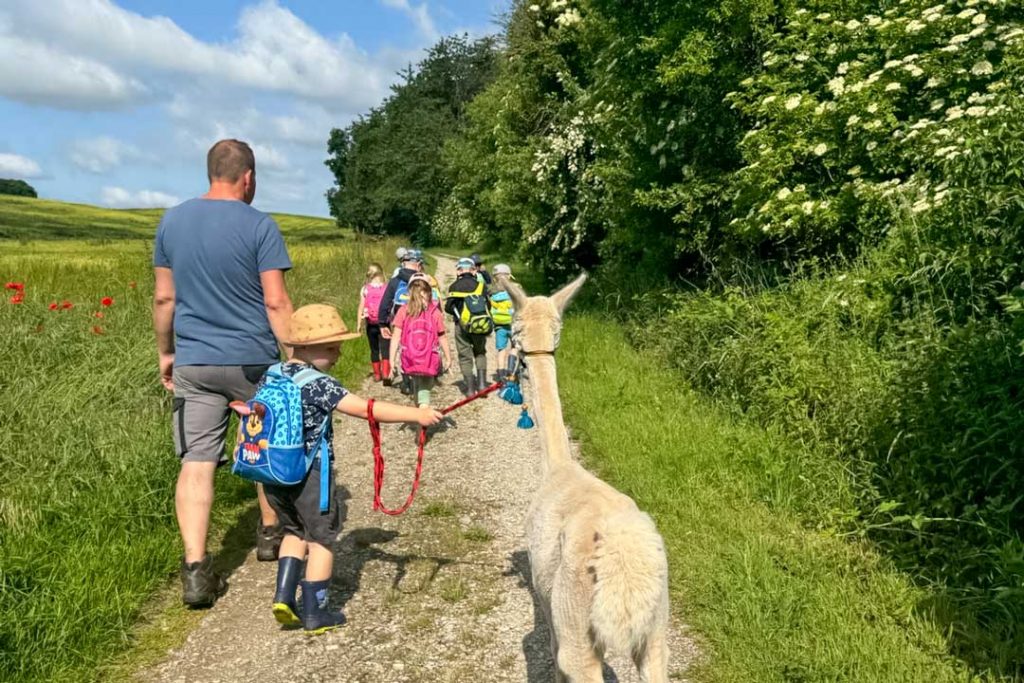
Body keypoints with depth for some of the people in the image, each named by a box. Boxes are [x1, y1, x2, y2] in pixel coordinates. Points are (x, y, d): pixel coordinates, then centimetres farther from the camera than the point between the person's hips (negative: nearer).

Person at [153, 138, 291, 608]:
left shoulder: (172, 221, 6)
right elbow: (276, 302, -12)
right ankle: (270, 532, 35)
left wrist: (165, 352, 18)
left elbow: (163, 297, 9)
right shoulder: (259, 226, -8)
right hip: (253, 359, -2)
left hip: (193, 362, 3)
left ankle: (195, 570, -4)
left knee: (196, 462, 2)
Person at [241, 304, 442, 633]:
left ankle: (284, 596, 17)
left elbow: (251, 410, 15)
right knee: (321, 538, 9)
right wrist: (416, 414, -23)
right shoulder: (318, 384, -18)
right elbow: (364, 408, -24)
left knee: (296, 531, 25)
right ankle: (315, 614, 16)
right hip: (310, 474, -7)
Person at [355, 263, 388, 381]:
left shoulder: (365, 289, -1)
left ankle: (377, 374, 19)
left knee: (374, 349, 13)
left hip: (371, 324, 1)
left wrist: (359, 324, 5)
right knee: (385, 348, -3)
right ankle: (386, 373, -18)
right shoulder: (387, 288, -3)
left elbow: (361, 307, -1)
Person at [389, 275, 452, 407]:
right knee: (425, 389, 4)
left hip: (410, 359, 2)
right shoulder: (435, 312, -5)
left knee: (417, 384, 26)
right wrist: (448, 358, 9)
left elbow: (396, 337, -6)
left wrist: (392, 360, -2)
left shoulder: (403, 311, -2)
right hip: (429, 360, -2)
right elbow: (442, 337, -1)